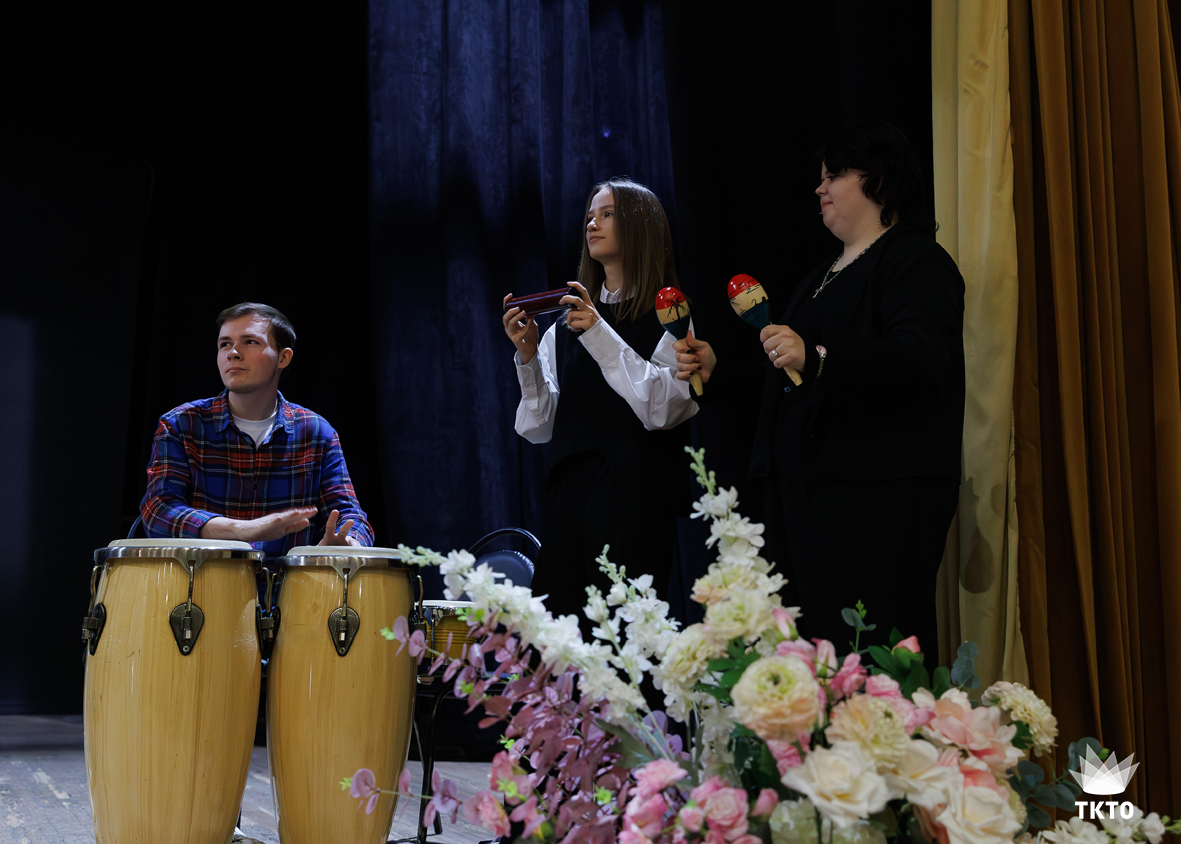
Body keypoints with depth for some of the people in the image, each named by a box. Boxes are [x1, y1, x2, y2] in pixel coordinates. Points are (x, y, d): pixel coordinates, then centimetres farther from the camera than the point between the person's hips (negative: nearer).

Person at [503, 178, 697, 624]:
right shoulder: (566, 325, 15)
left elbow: (662, 407, -13)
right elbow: (539, 426, 12)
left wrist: (599, 335, -15)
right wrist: (526, 355, -2)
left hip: (635, 500, -4)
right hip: (569, 493, 4)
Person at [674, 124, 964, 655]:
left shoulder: (915, 261, -3)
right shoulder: (824, 276, 27)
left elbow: (920, 357, -21)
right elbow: (791, 385, 30)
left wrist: (816, 359, -31)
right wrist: (717, 371, 17)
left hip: (880, 495, -9)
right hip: (811, 494, 9)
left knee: (870, 658, -15)